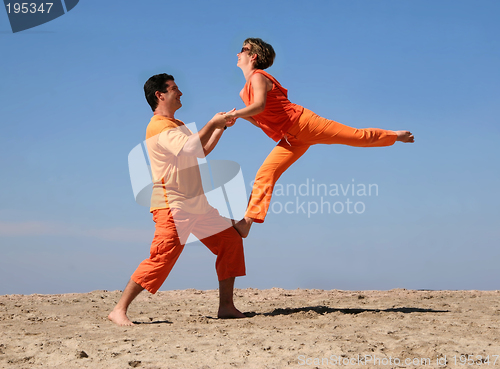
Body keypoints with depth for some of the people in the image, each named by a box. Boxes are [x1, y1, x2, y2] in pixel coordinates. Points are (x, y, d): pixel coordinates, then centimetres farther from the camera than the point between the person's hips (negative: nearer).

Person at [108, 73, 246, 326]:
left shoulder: (177, 125, 21)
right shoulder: (159, 127, -12)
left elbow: (203, 150, 29)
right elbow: (191, 148, -27)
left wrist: (222, 126, 19)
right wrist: (212, 123, -15)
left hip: (196, 203, 10)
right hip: (172, 204, -10)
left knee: (231, 241, 7)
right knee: (162, 258, -18)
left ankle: (226, 307, 10)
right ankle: (119, 310, -11)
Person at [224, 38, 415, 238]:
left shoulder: (258, 77, -11)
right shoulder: (244, 92, 18)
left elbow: (259, 106, -30)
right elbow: (263, 122, 20)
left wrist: (235, 114, -24)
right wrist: (242, 116, 6)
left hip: (303, 123, -8)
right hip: (292, 139, 8)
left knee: (358, 136, 0)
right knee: (264, 174, -6)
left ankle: (394, 135, 23)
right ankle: (248, 220, -12)